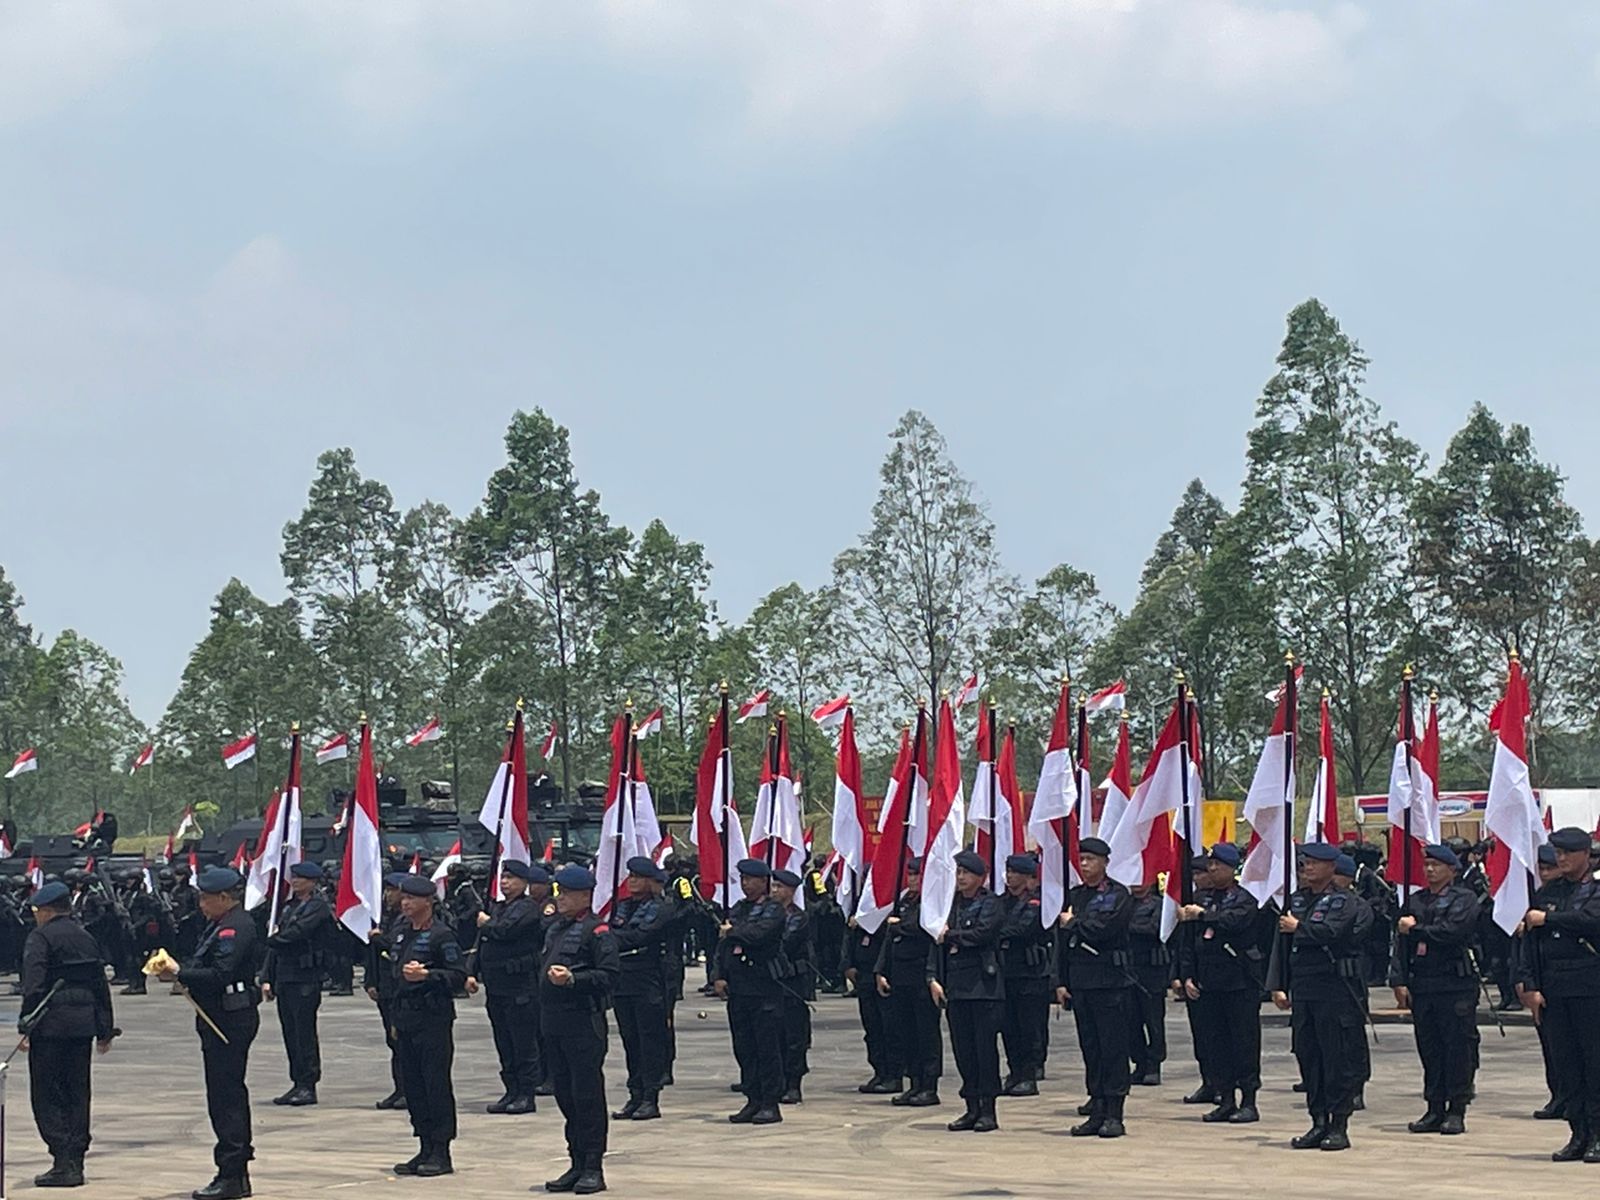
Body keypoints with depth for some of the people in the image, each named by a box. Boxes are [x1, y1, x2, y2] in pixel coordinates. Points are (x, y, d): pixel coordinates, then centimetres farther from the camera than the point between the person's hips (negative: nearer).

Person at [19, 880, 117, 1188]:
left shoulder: (40, 938, -7)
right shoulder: (86, 938, 15)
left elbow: (34, 986, -16)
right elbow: (101, 986, 16)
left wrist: (26, 1025, -16)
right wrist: (105, 1030, 20)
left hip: (51, 1026, -7)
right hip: (83, 1025, 7)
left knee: (46, 1095, -2)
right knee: (76, 1093, 12)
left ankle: (63, 1162, -11)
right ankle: (76, 1160, 12)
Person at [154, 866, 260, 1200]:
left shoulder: (235, 927, -16)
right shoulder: (220, 925, 17)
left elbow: (220, 975, -25)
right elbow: (204, 965, 17)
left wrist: (180, 975, -21)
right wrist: (180, 973, 0)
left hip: (231, 1020, -11)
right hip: (219, 1019, 11)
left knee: (225, 1097, -8)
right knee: (231, 1095, 15)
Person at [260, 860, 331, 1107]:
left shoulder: (318, 907, -7)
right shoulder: (288, 908, 19)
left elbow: (297, 932, -19)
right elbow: (275, 946, 18)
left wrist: (272, 939, 0)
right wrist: (267, 978, 11)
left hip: (305, 978, -8)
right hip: (284, 978, 8)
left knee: (304, 1032, -7)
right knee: (290, 1033, 9)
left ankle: (308, 1086, -4)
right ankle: (298, 1084, 14)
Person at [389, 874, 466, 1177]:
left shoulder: (441, 935, -9)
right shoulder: (401, 932, 14)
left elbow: (459, 975, -11)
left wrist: (426, 975, -24)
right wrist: (396, 1019, 21)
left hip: (433, 1019, -8)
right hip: (406, 1020, 8)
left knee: (437, 1083, -5)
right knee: (413, 1084, 9)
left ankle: (441, 1152, -1)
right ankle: (426, 1149, 16)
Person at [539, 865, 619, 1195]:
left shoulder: (597, 931, -8)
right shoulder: (555, 928, 18)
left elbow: (609, 974, -15)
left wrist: (573, 979, -24)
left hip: (584, 1023, -8)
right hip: (554, 1022, 9)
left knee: (587, 1094, -5)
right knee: (565, 1094, 11)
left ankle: (593, 1168, -1)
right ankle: (577, 1164, 18)